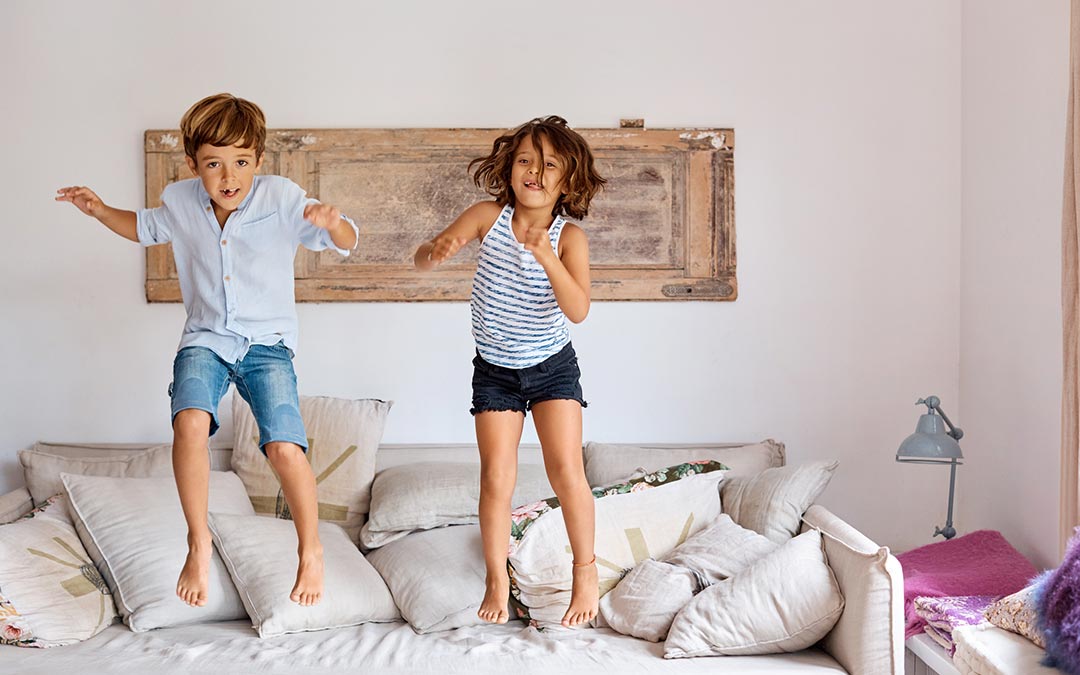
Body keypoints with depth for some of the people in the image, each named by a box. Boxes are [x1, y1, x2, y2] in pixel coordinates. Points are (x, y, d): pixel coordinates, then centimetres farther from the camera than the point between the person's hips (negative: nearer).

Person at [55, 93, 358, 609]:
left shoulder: (281, 199, -14)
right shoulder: (180, 202, -2)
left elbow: (346, 243, -16)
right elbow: (145, 229, 21)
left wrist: (334, 224, -38)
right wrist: (99, 211, 5)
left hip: (267, 342, -2)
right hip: (205, 338, 3)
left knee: (284, 446, -19)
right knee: (190, 421, -26)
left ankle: (311, 550, 6)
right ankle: (198, 540, -6)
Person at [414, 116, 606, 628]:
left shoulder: (569, 236, -15)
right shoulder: (488, 216, -10)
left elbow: (578, 310, -26)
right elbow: (421, 259, -10)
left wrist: (547, 258, -40)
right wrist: (436, 250, -34)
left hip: (552, 365, -1)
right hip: (494, 369, 1)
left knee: (566, 471, -8)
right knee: (496, 478, -1)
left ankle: (585, 569, 13)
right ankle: (497, 580, 17)